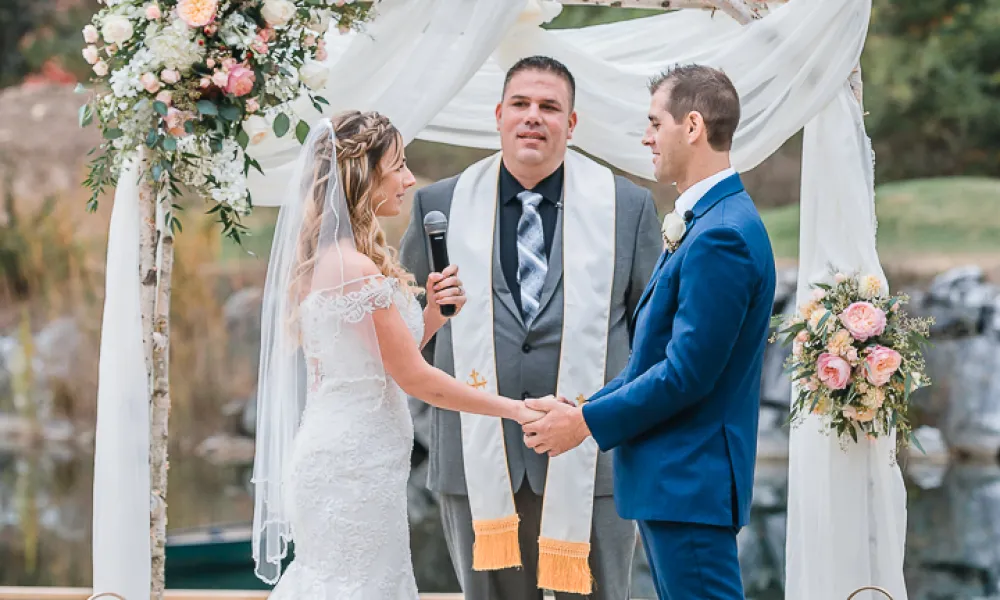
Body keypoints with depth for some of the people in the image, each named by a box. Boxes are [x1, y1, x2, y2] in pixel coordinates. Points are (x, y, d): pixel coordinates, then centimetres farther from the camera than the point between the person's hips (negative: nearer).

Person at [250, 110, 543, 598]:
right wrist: (513, 408, -9)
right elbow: (414, 377, -16)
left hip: (334, 460, 10)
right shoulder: (357, 269, -18)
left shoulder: (327, 260, 12)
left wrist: (430, 316, 1)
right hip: (353, 467, -10)